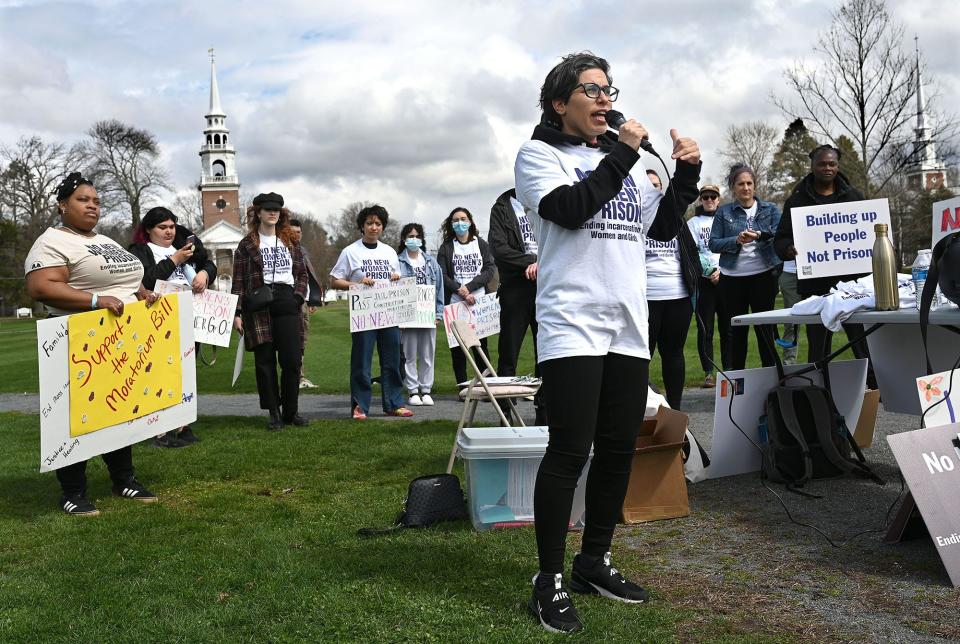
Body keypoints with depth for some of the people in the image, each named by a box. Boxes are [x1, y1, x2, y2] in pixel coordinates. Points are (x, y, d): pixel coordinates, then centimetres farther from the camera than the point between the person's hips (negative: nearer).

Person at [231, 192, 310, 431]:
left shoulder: (289, 242, 14)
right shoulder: (247, 244, 4)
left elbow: (302, 274, 18)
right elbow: (239, 281, 1)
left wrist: (298, 296, 1)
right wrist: (237, 313, -6)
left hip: (287, 306, 2)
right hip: (258, 309, -2)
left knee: (292, 360, -1)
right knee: (265, 361, 1)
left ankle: (291, 411, 11)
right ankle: (274, 413, 10)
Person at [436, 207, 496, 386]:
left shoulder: (482, 245, 11)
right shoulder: (446, 247, 9)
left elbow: (490, 270, 1)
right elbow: (442, 275, -2)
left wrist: (468, 287, -11)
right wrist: (461, 291, -14)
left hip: (479, 303, 0)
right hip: (455, 304, 0)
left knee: (481, 344, -3)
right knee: (458, 346, 0)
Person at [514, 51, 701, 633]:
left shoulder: (621, 160, 20)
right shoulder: (540, 154, 3)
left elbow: (663, 227, 20)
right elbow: (570, 209, -15)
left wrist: (687, 172, 8)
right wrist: (622, 155, -10)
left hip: (628, 327, 7)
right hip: (572, 326, -6)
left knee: (619, 450, 9)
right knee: (570, 451, -9)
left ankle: (594, 562, 23)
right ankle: (550, 581, 1)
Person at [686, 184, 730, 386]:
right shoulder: (693, 223, 10)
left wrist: (722, 270, -8)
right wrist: (709, 271, -14)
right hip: (704, 280, -2)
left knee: (727, 328, 1)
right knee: (705, 329, -3)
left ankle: (728, 370, 8)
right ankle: (709, 372, 1)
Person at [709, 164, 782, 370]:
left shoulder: (770, 209, 7)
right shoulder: (724, 212, 6)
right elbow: (713, 243, 1)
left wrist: (760, 235, -24)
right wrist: (736, 241, -15)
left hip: (763, 275, 0)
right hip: (732, 278, 1)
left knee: (764, 328, 3)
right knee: (737, 330, 7)